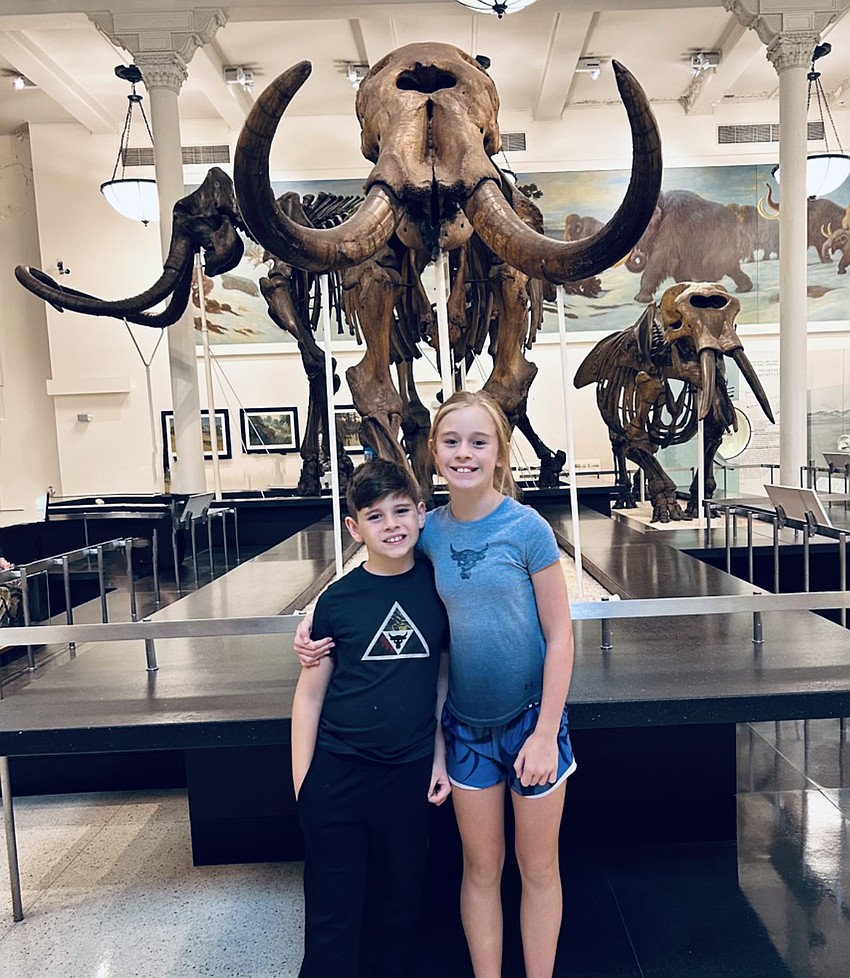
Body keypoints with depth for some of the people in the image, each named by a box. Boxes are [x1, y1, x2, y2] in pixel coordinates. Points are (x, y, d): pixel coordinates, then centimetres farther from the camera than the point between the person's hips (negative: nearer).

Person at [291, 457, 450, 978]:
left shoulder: (439, 585, -3)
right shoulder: (337, 600, -7)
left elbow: (446, 676, 6)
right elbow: (310, 694, 0)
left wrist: (440, 757, 4)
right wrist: (303, 784, -2)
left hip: (411, 774, 2)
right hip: (337, 774, -1)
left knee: (399, 906, 18)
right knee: (332, 915, 10)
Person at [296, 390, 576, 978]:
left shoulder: (527, 528, -15)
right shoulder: (430, 532, -5)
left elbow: (559, 634, -12)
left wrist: (546, 732, -13)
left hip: (530, 717, -2)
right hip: (467, 724, 3)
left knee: (538, 867, 16)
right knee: (481, 867, 19)